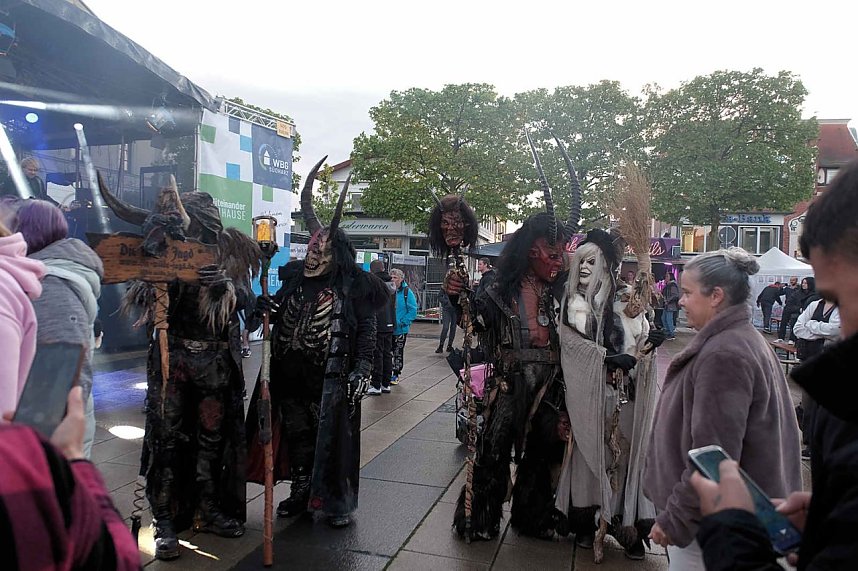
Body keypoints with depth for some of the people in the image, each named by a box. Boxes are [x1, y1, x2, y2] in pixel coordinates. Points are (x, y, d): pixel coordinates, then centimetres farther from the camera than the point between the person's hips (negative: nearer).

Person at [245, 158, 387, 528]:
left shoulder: (352, 285, -7)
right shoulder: (294, 278, 7)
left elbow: (367, 328, -9)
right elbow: (279, 316, 17)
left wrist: (362, 369, -17)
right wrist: (267, 307, -6)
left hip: (330, 379, -5)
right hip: (291, 376, 5)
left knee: (332, 437, 3)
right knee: (297, 435, 16)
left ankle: (337, 502, 20)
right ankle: (301, 492, 34)